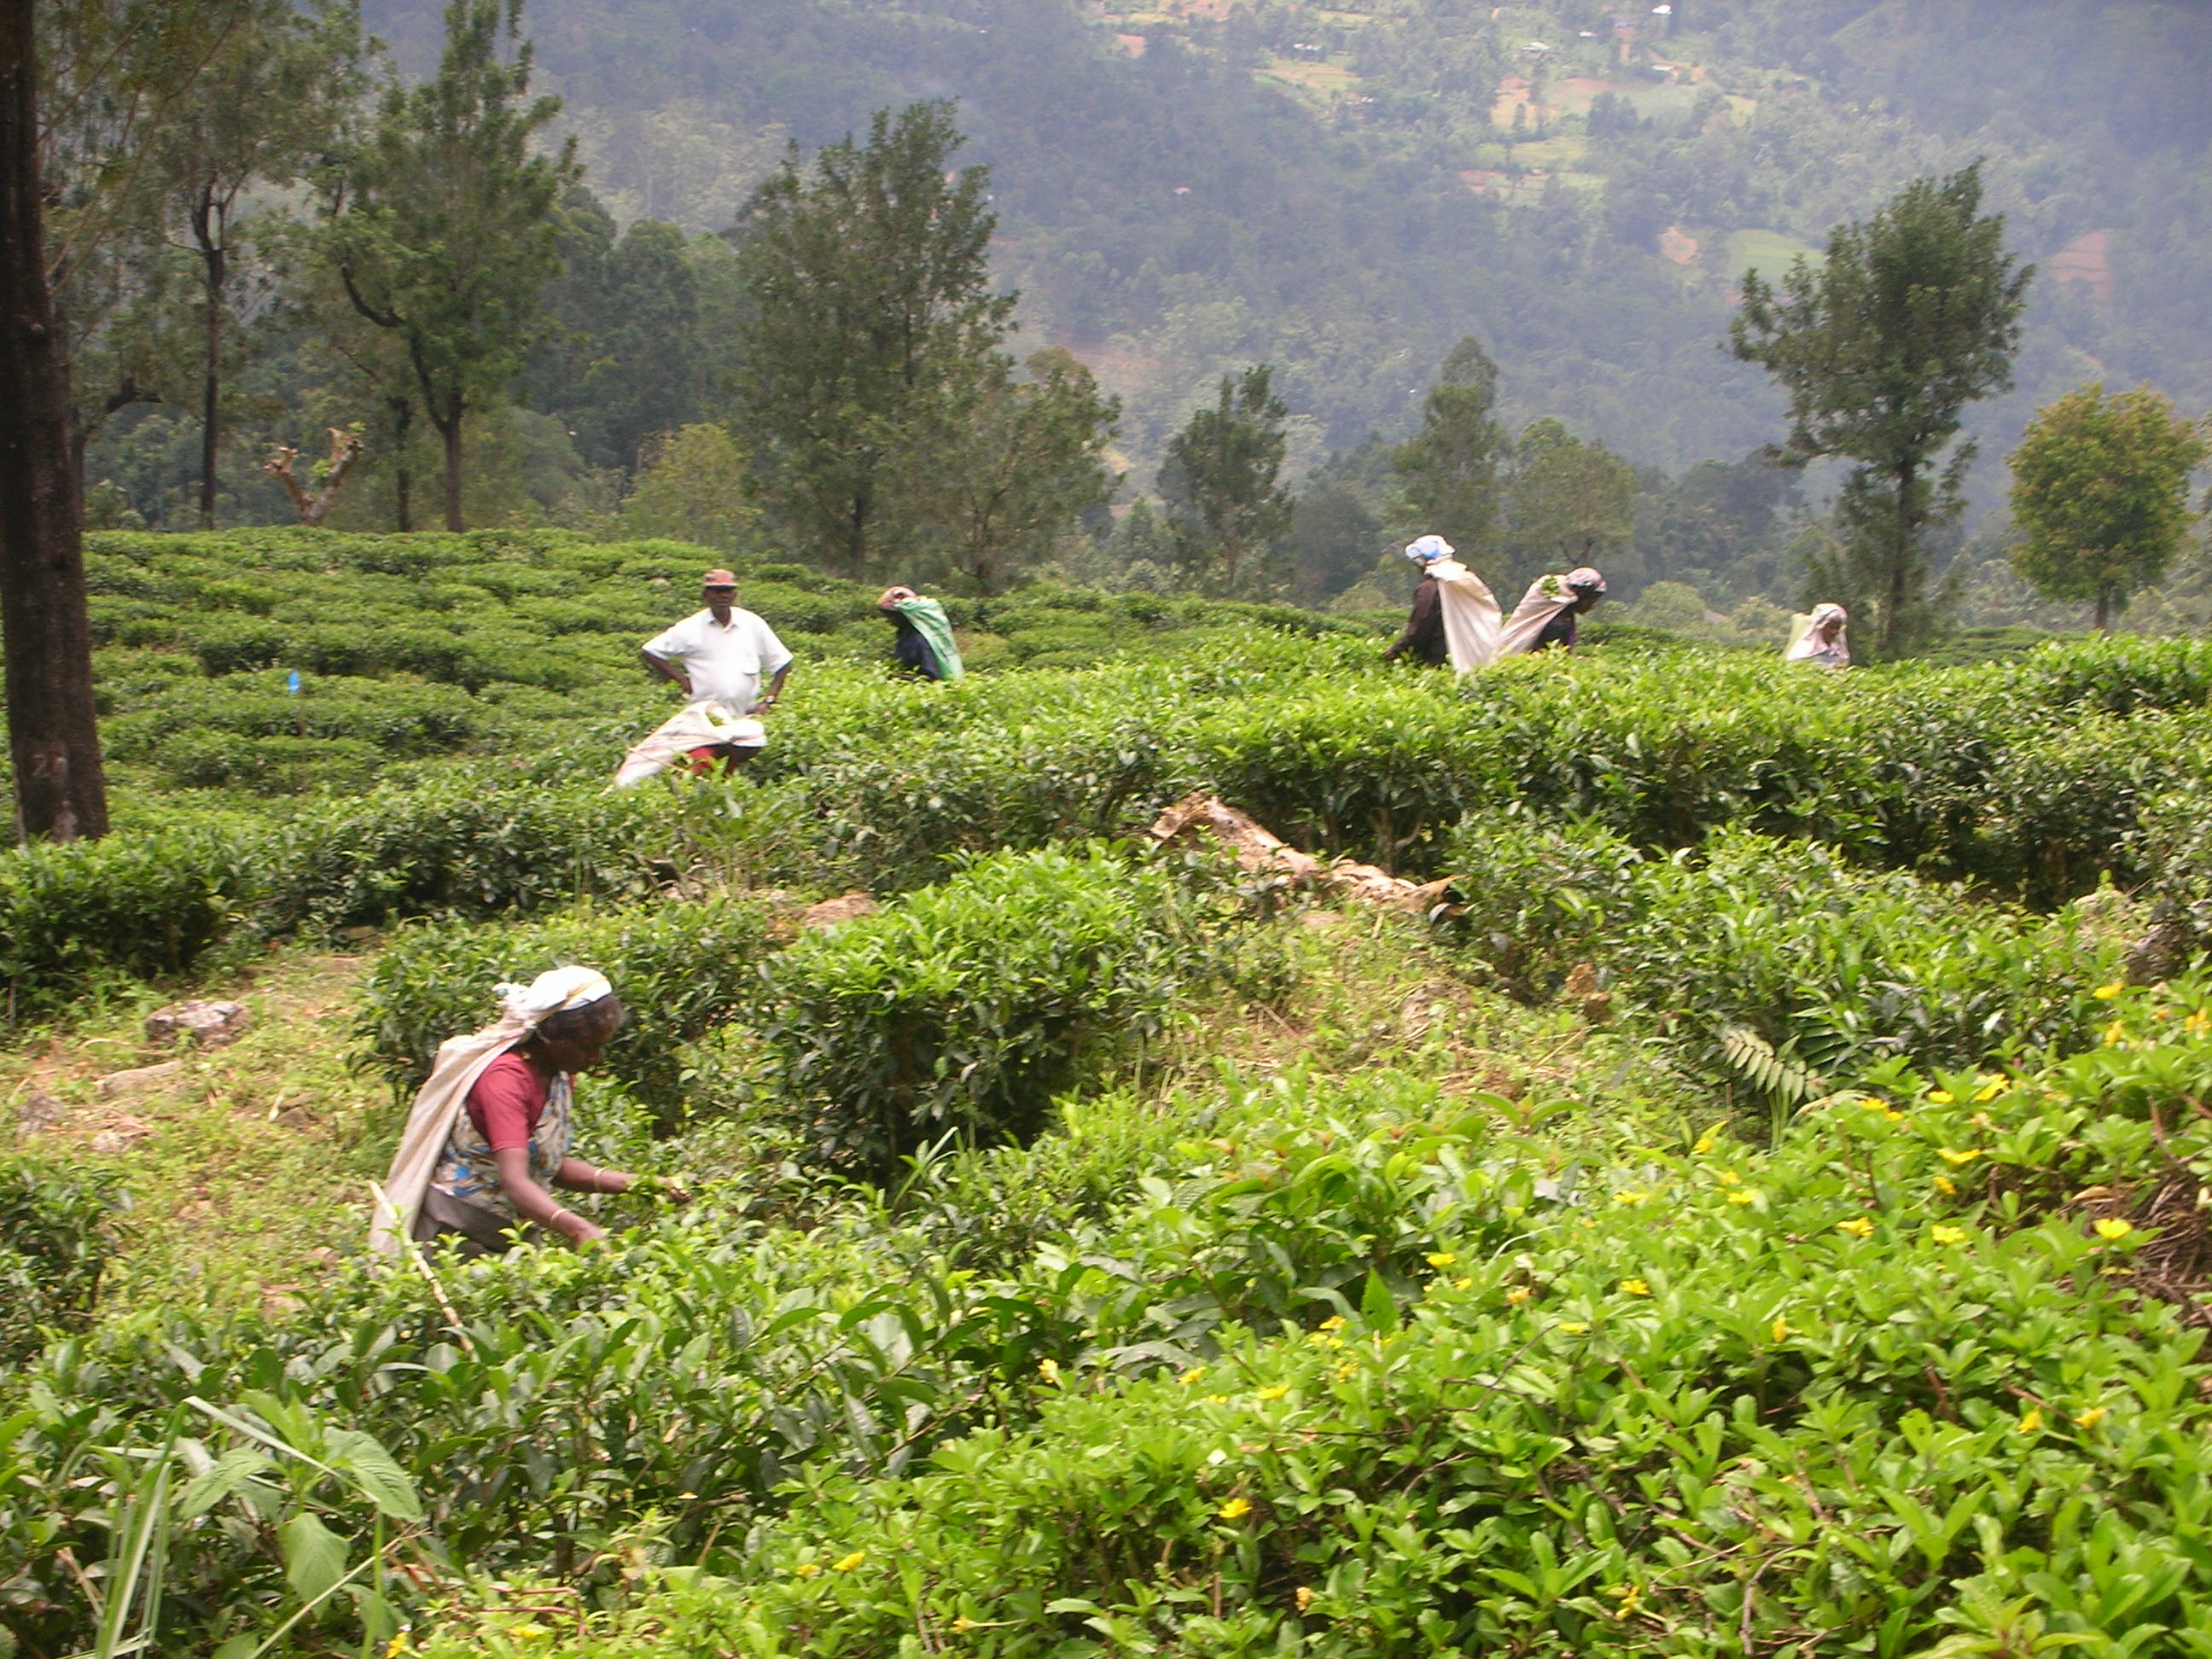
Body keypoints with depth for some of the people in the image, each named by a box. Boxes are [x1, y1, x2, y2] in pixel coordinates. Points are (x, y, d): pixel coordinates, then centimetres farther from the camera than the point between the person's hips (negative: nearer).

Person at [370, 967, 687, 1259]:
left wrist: (628, 1182, -5)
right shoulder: (505, 1077, -24)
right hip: (457, 1235, -8)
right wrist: (579, 1230, -50)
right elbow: (515, 1183, -35)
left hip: (516, 1235, 8)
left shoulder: (561, 1076, 2)